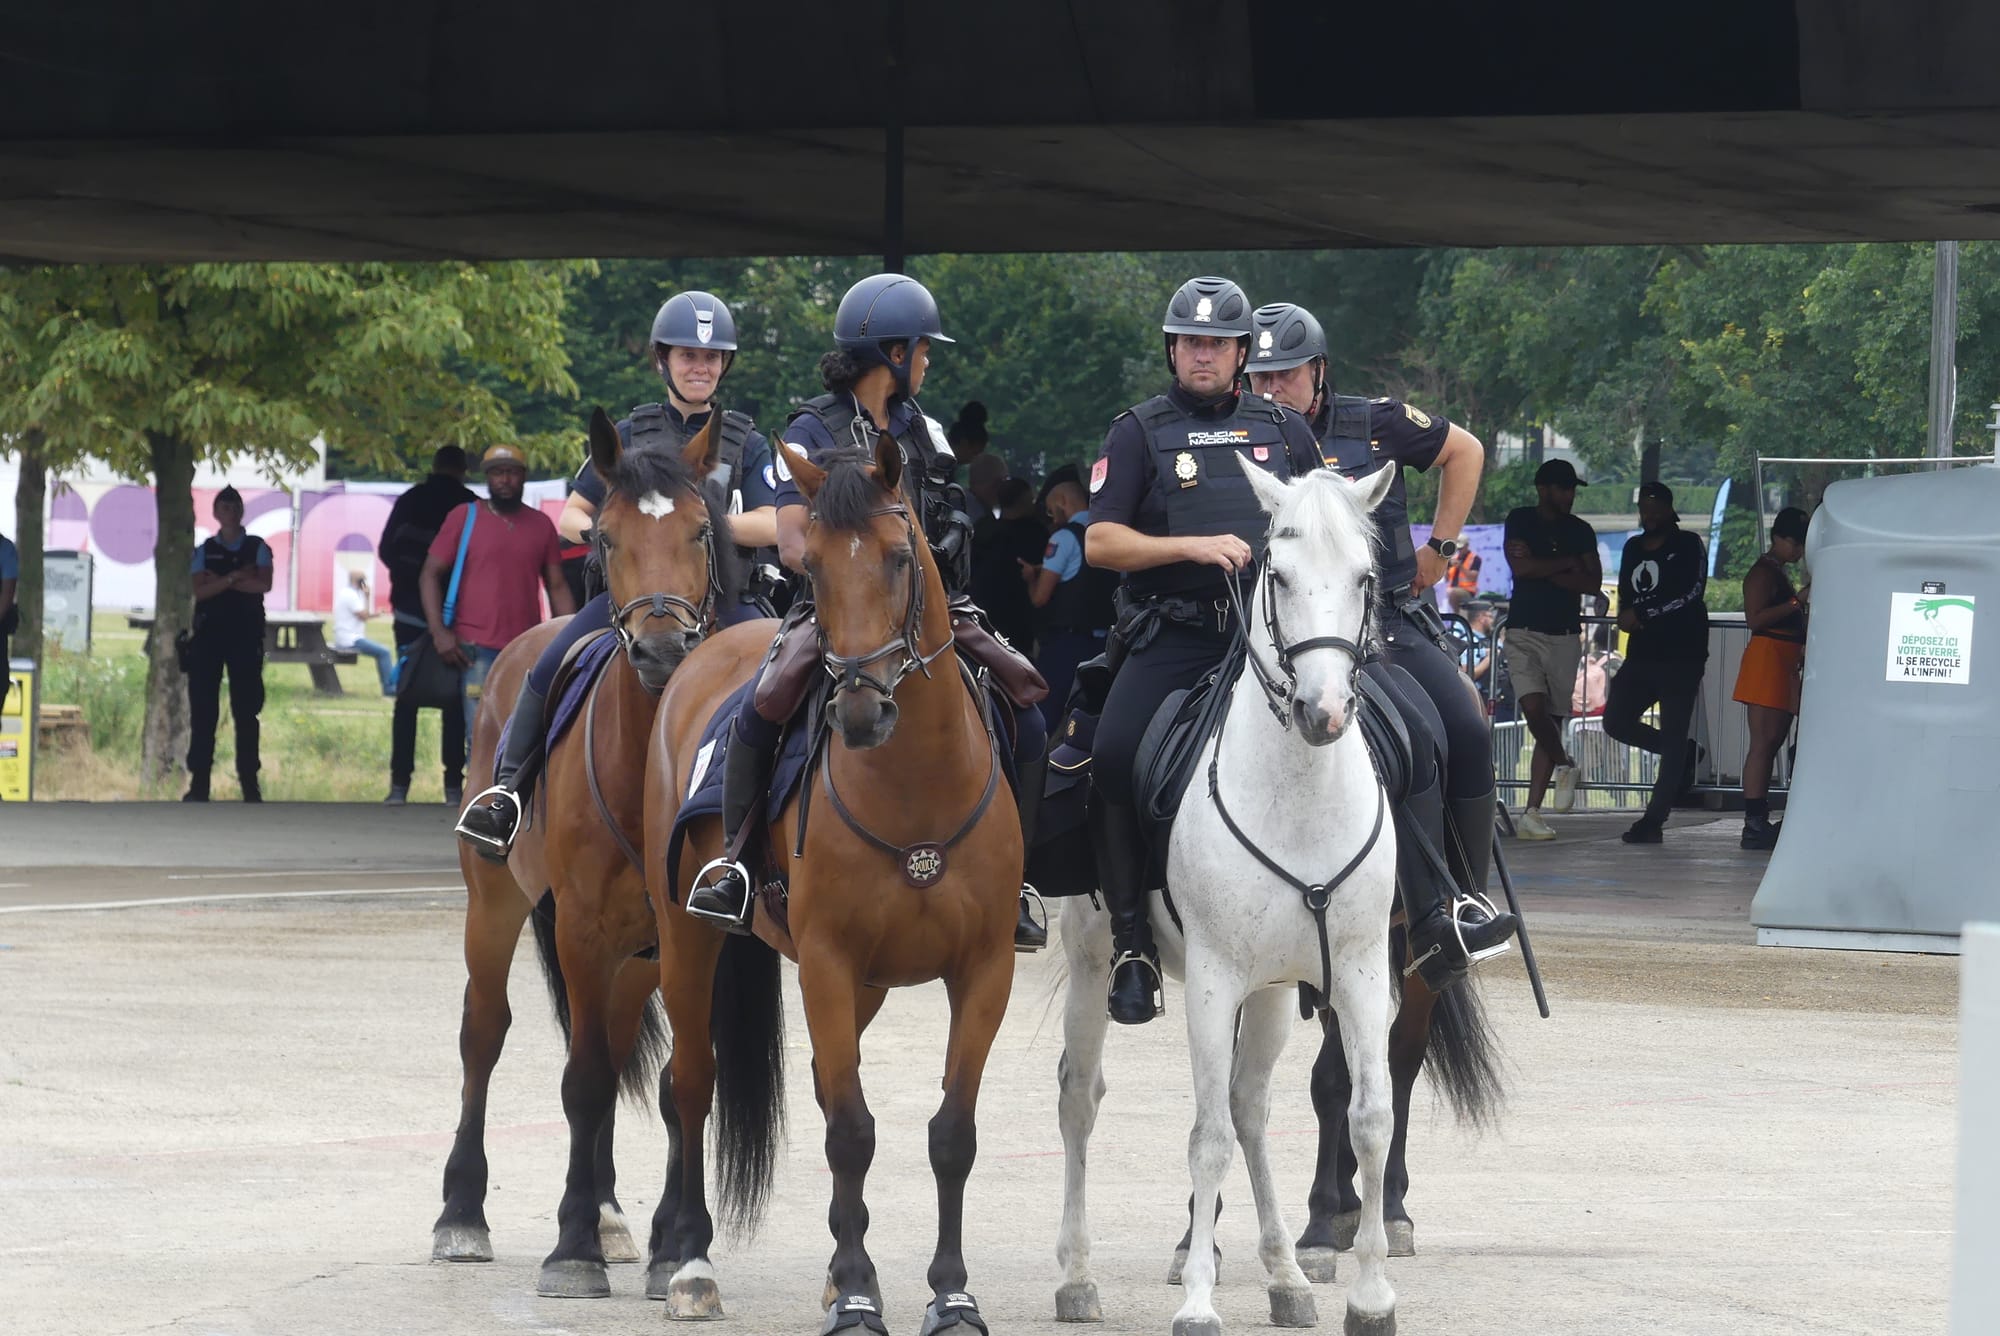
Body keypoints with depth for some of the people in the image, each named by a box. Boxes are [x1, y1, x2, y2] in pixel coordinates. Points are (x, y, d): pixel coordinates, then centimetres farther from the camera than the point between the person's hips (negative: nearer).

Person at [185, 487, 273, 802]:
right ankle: (199, 782, -4)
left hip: (246, 637, -1)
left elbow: (264, 584, -8)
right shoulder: (204, 551, 10)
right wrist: (236, 578, -12)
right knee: (203, 711, -4)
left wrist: (220, 582, -7)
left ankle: (249, 782, 0)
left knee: (246, 711, -2)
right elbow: (199, 590, -5)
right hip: (208, 637, 1)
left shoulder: (257, 548, 9)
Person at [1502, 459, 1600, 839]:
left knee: (1553, 719, -1)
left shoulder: (1581, 532, 9)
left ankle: (1531, 813, 0)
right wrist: (1568, 564, -5)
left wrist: (1543, 570, -10)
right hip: (1525, 632, -3)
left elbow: (1592, 582, -2)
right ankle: (1564, 765, 8)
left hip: (1565, 636, 3)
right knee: (1534, 709, -22)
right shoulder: (1520, 521, 2)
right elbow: (1521, 567, -13)